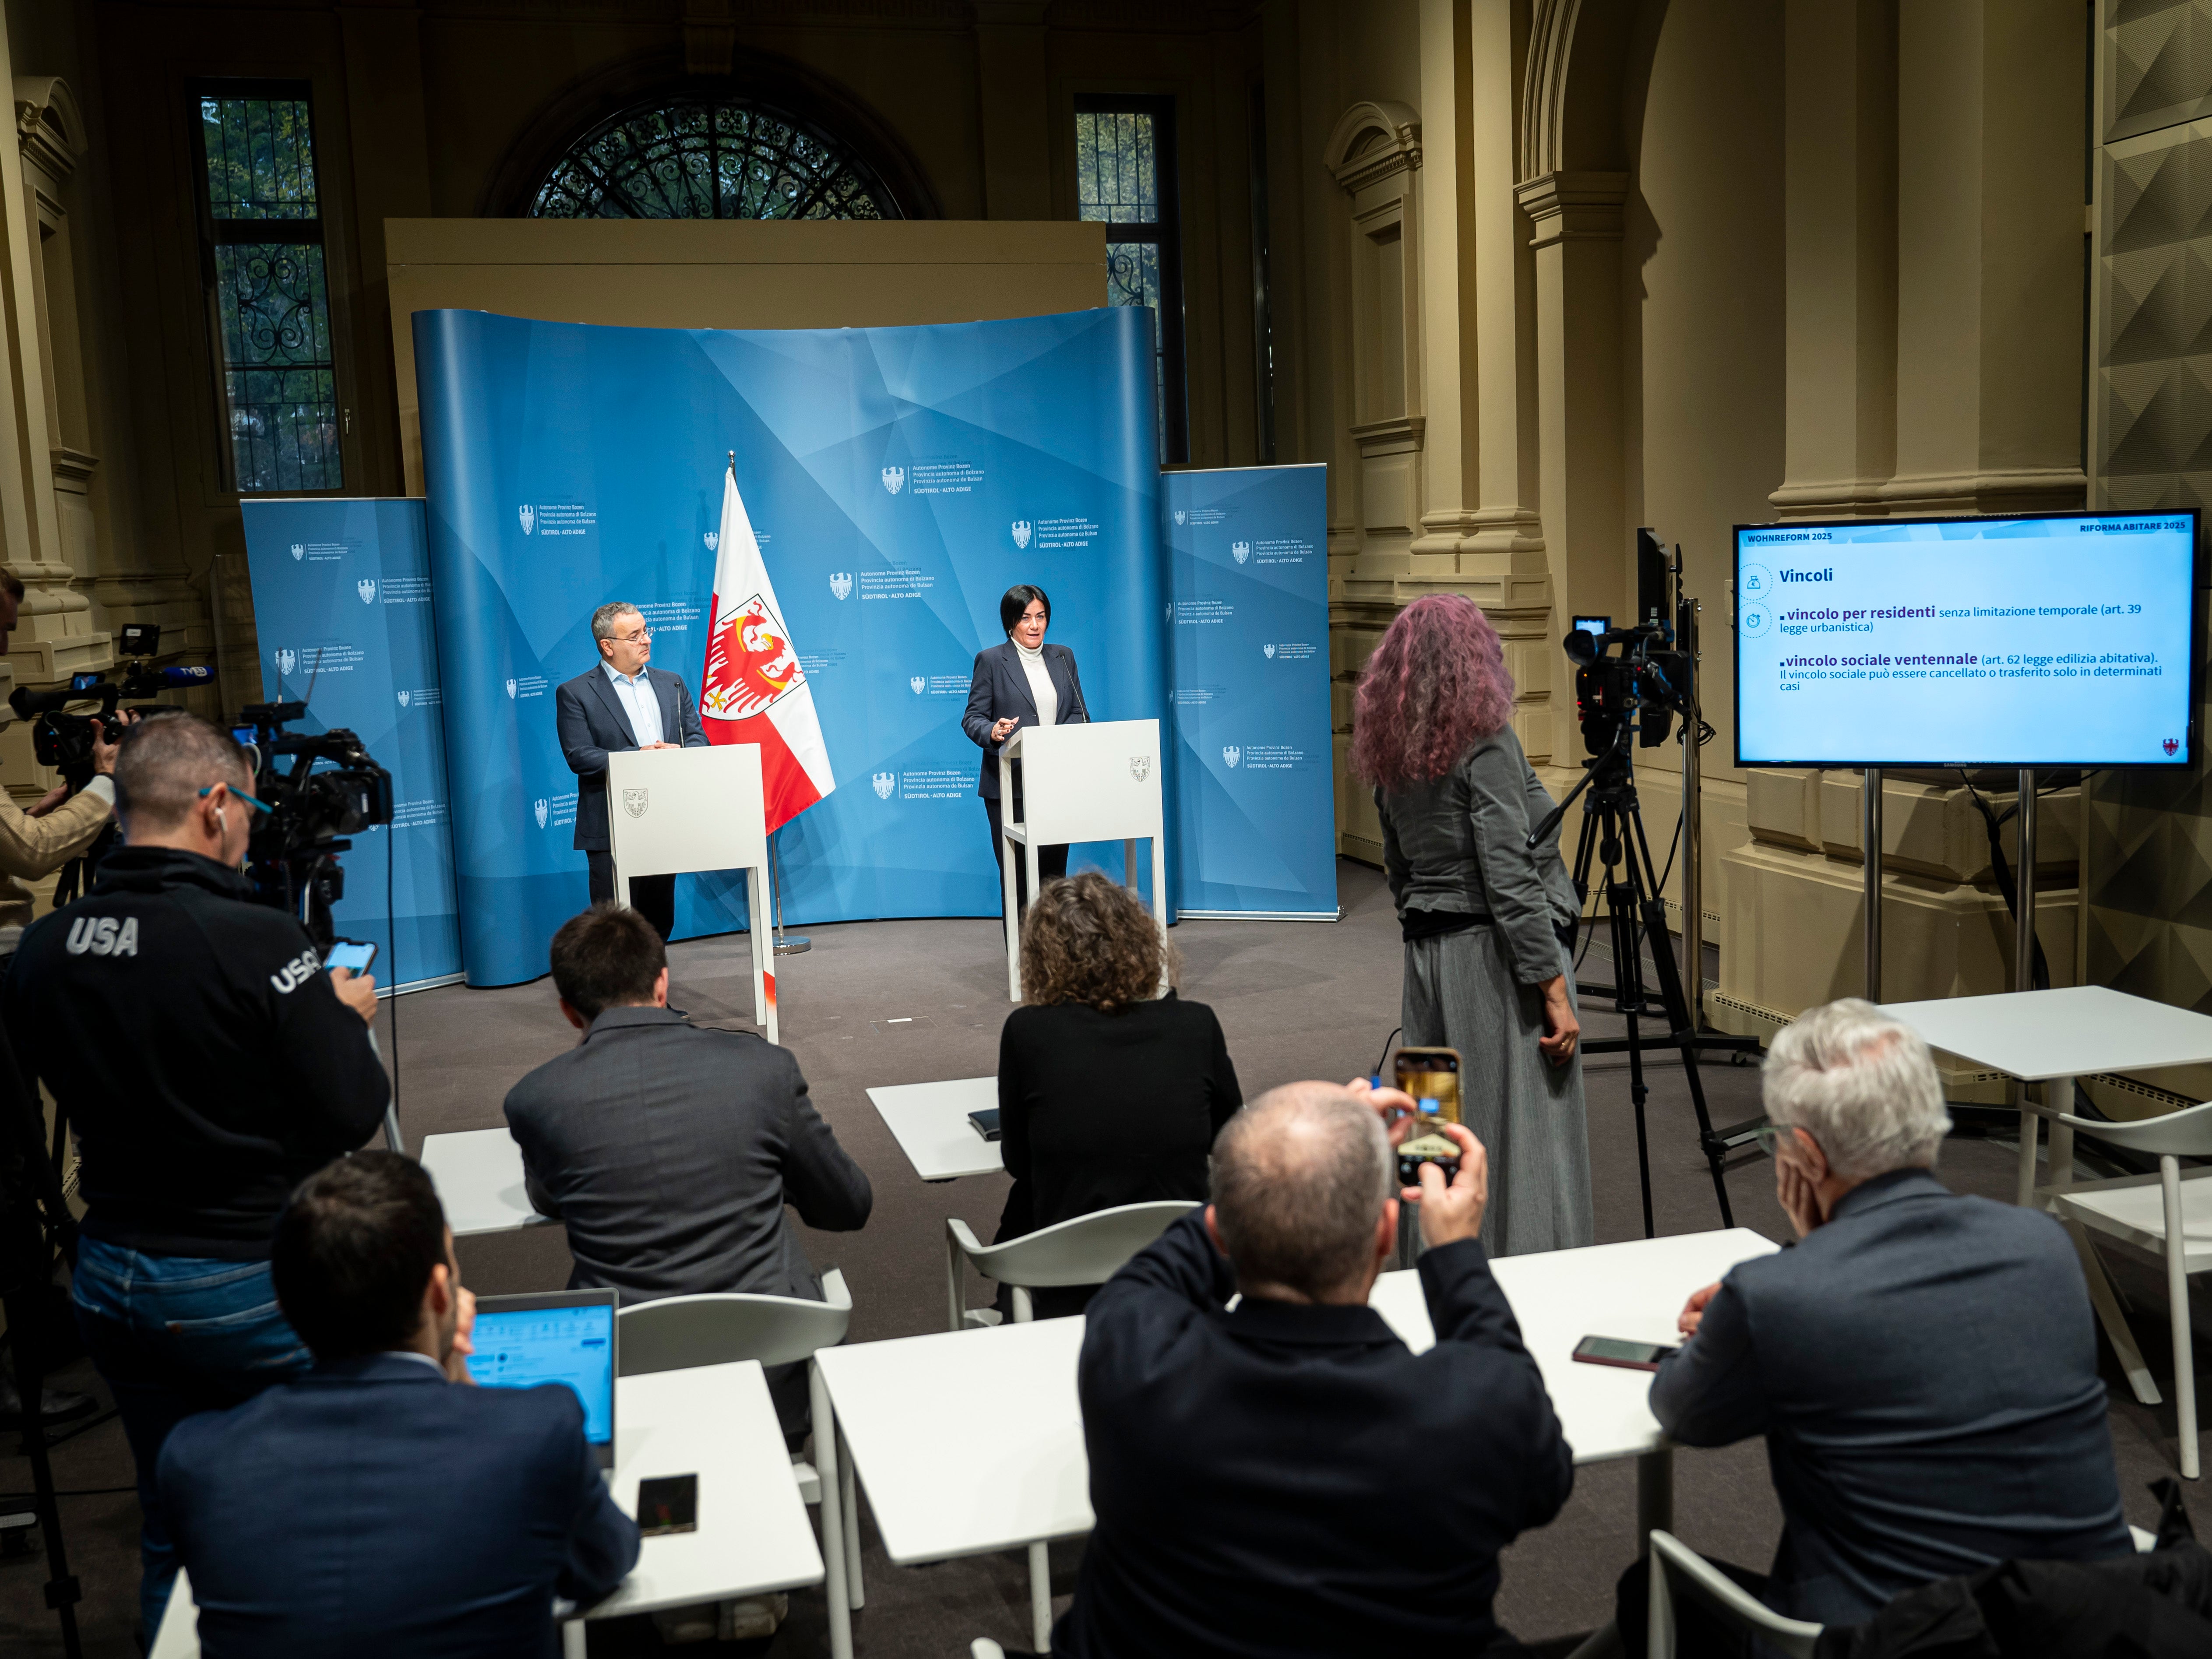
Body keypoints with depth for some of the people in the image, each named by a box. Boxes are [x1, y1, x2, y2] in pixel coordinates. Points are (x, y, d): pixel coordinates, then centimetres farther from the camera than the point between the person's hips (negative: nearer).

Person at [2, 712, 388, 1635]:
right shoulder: (256, 943, -24)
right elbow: (352, 1116, -20)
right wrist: (345, 1017, 0)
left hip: (110, 1281, 6)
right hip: (250, 1285, -6)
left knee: (172, 1534, 20)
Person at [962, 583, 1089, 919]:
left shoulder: (1063, 657, 13)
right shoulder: (991, 660, 1)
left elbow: (1080, 713, 13)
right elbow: (972, 718, -1)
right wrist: (993, 732, -23)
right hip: (1010, 787, -3)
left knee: (1054, 875, 4)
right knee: (1017, 877, -2)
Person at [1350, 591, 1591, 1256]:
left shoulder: (1391, 753, 9)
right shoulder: (1486, 745, -13)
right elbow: (1511, 882, -18)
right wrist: (1555, 992, -15)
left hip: (1427, 954, 8)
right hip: (1497, 954, -8)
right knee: (1521, 1128, -4)